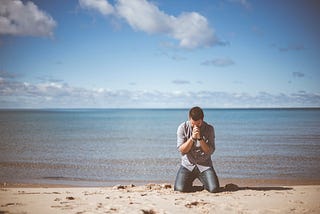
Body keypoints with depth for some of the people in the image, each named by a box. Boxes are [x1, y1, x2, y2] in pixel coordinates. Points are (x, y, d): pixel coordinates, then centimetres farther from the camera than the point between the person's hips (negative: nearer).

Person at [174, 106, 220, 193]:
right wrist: (192, 138, -23)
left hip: (204, 165, 0)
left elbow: (210, 151, -10)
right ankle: (189, 183, 15)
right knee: (180, 188, -23)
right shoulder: (183, 128, -6)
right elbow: (182, 150, -9)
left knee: (214, 189, -20)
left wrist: (200, 138, -23)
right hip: (188, 165, 0)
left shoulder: (209, 129, -6)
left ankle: (205, 183, 17)